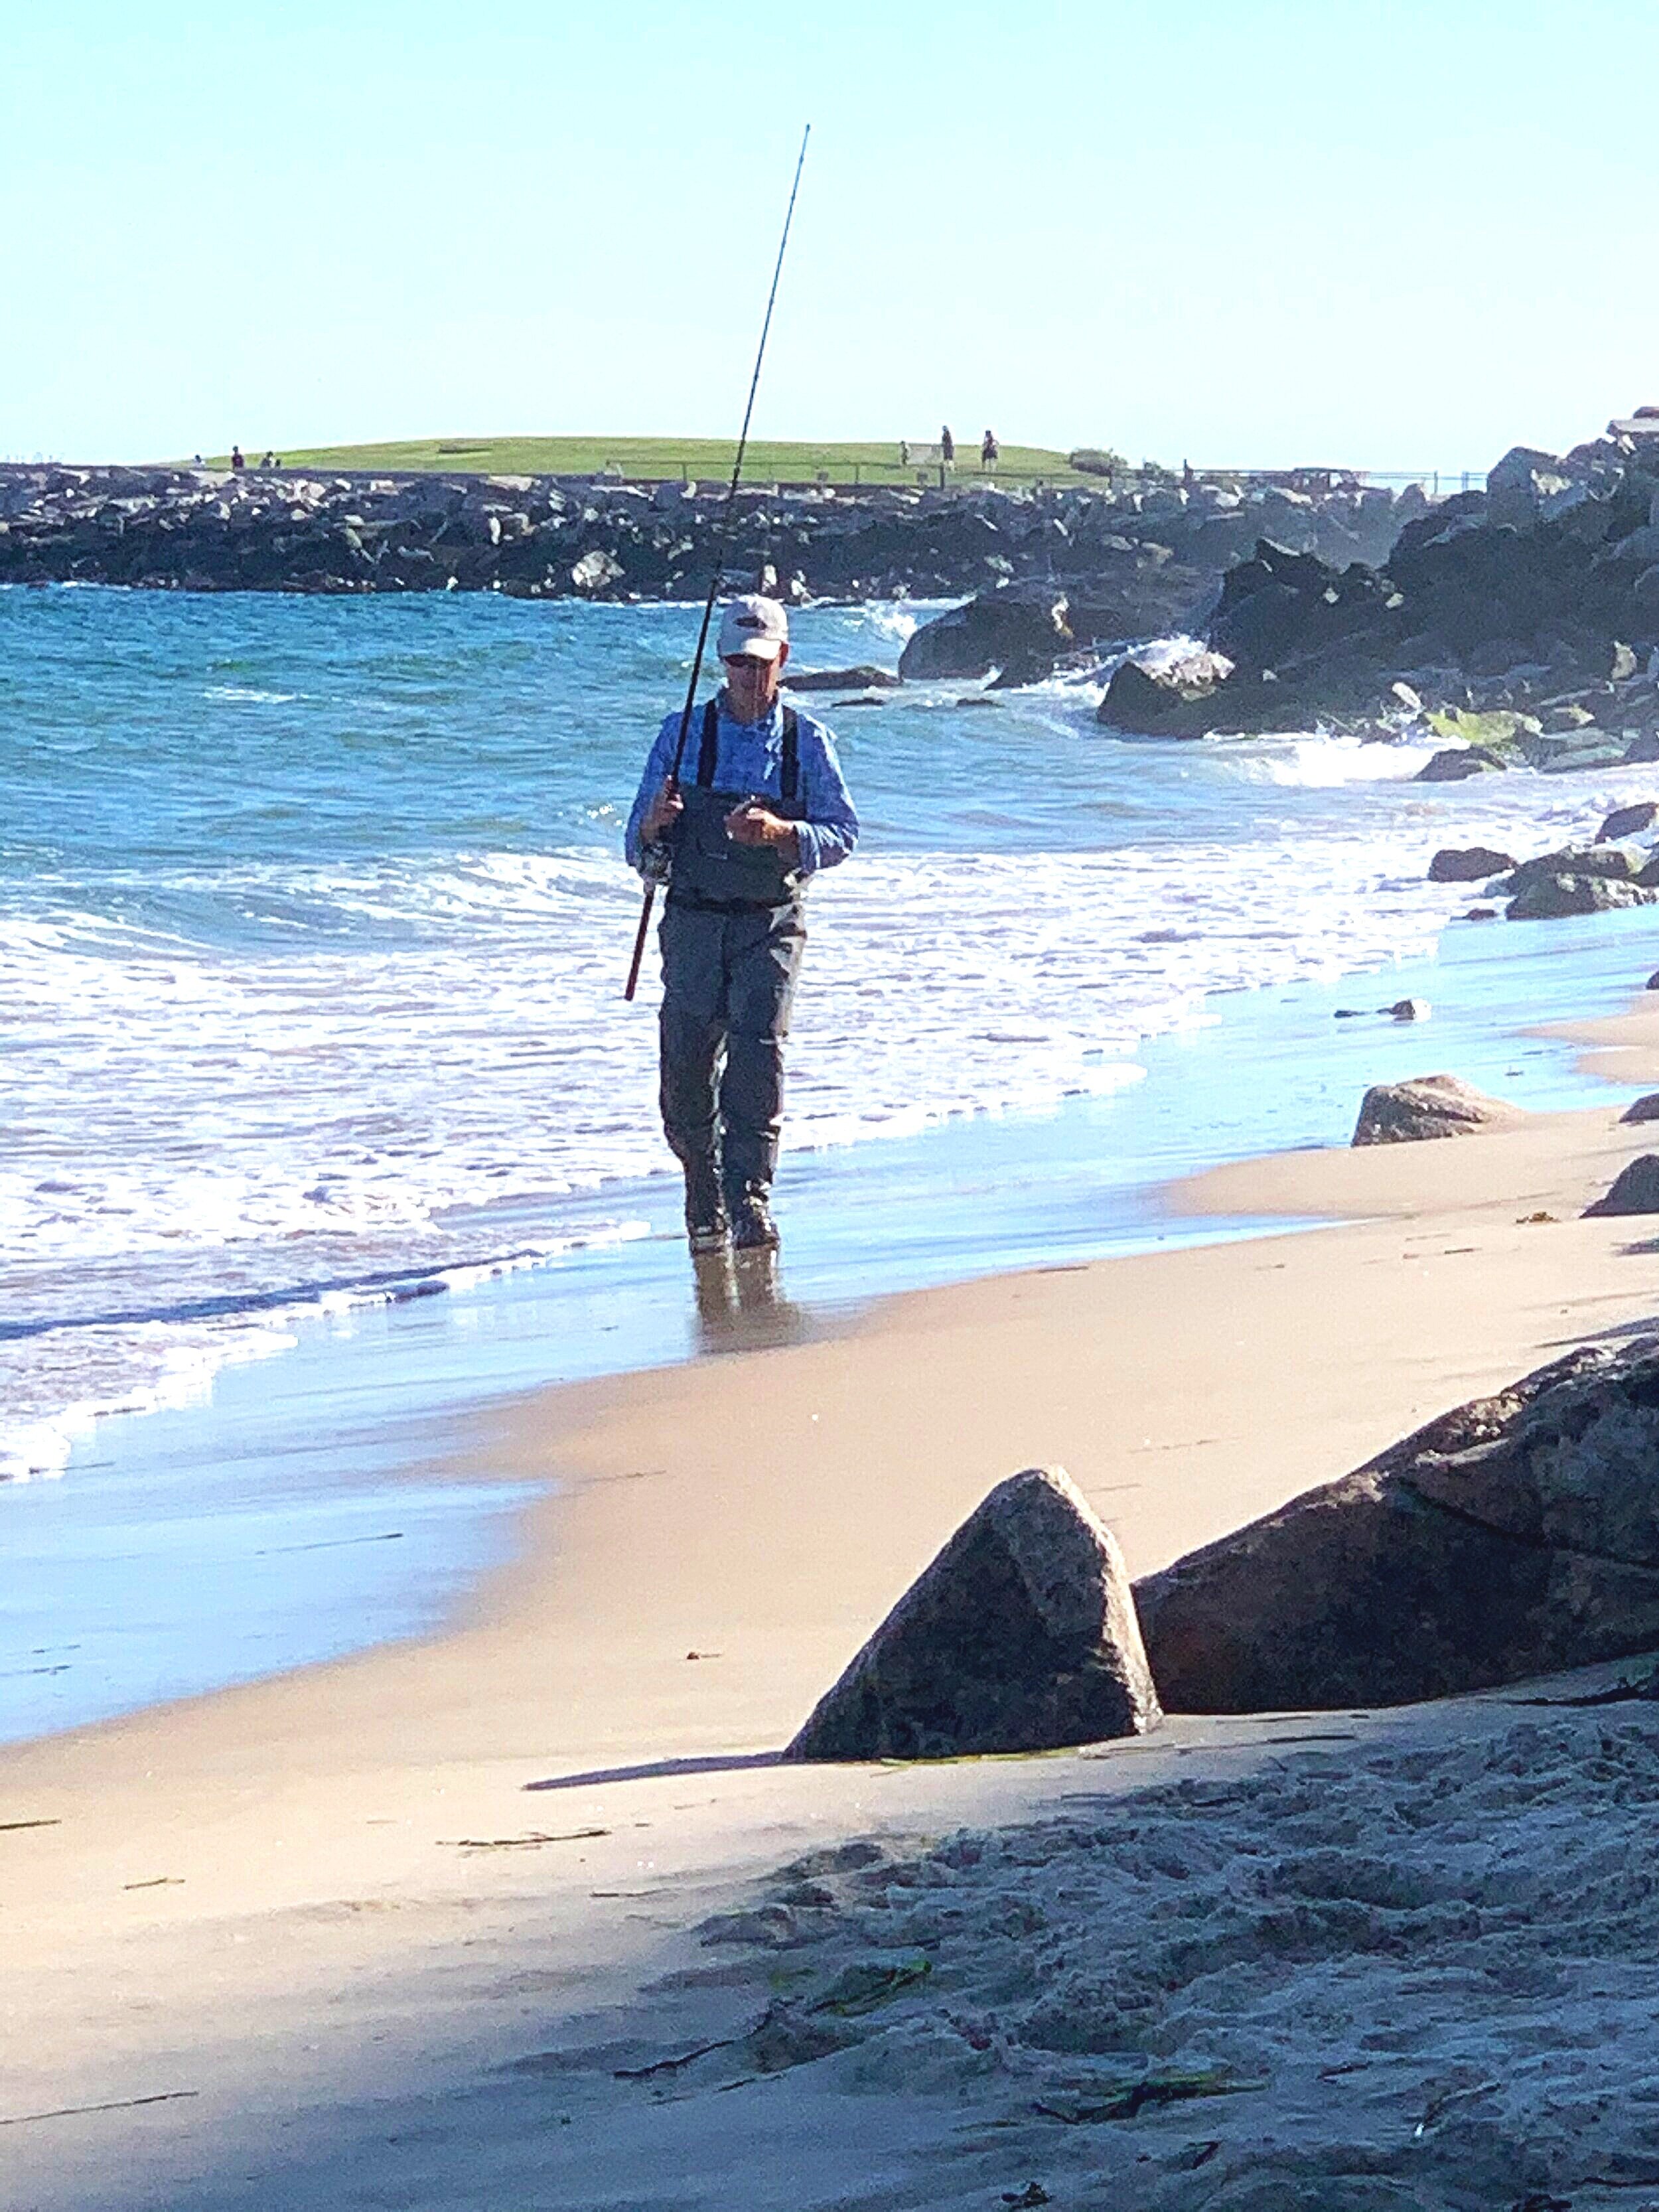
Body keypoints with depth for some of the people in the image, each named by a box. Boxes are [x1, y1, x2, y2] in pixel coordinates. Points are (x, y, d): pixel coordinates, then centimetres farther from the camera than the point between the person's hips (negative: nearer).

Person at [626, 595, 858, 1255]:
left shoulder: (807, 741, 5)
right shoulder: (683, 735, 6)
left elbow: (843, 834, 1)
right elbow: (639, 846, 8)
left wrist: (781, 833, -17)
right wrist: (654, 826, -16)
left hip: (770, 924, -1)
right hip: (694, 921, 1)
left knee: (758, 1053, -16)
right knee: (686, 1067, 0)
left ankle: (750, 1198, -16)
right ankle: (704, 1200, 21)